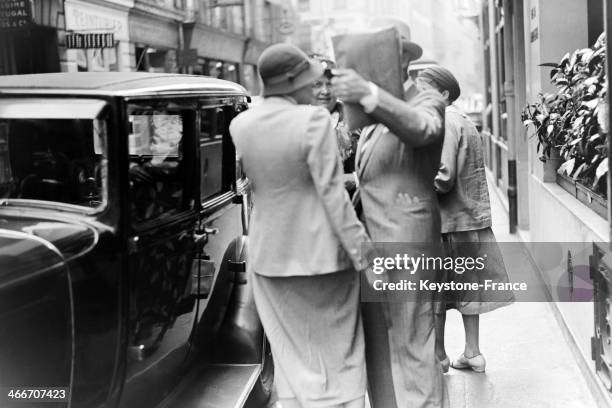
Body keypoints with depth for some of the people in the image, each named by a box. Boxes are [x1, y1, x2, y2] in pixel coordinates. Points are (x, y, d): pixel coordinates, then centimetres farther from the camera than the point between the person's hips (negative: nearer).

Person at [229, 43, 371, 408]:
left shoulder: (240, 125, -1)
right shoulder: (314, 120, -17)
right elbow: (332, 194, -18)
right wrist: (361, 249, -13)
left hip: (269, 257, 5)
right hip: (321, 254, -5)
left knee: (293, 358, 15)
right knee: (337, 356, 9)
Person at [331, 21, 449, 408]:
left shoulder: (427, 102, -6)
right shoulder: (374, 120, 19)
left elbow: (420, 128, -31)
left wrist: (369, 94, -47)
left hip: (406, 243, -8)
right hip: (372, 245, 8)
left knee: (411, 347, -4)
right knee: (378, 345, 13)